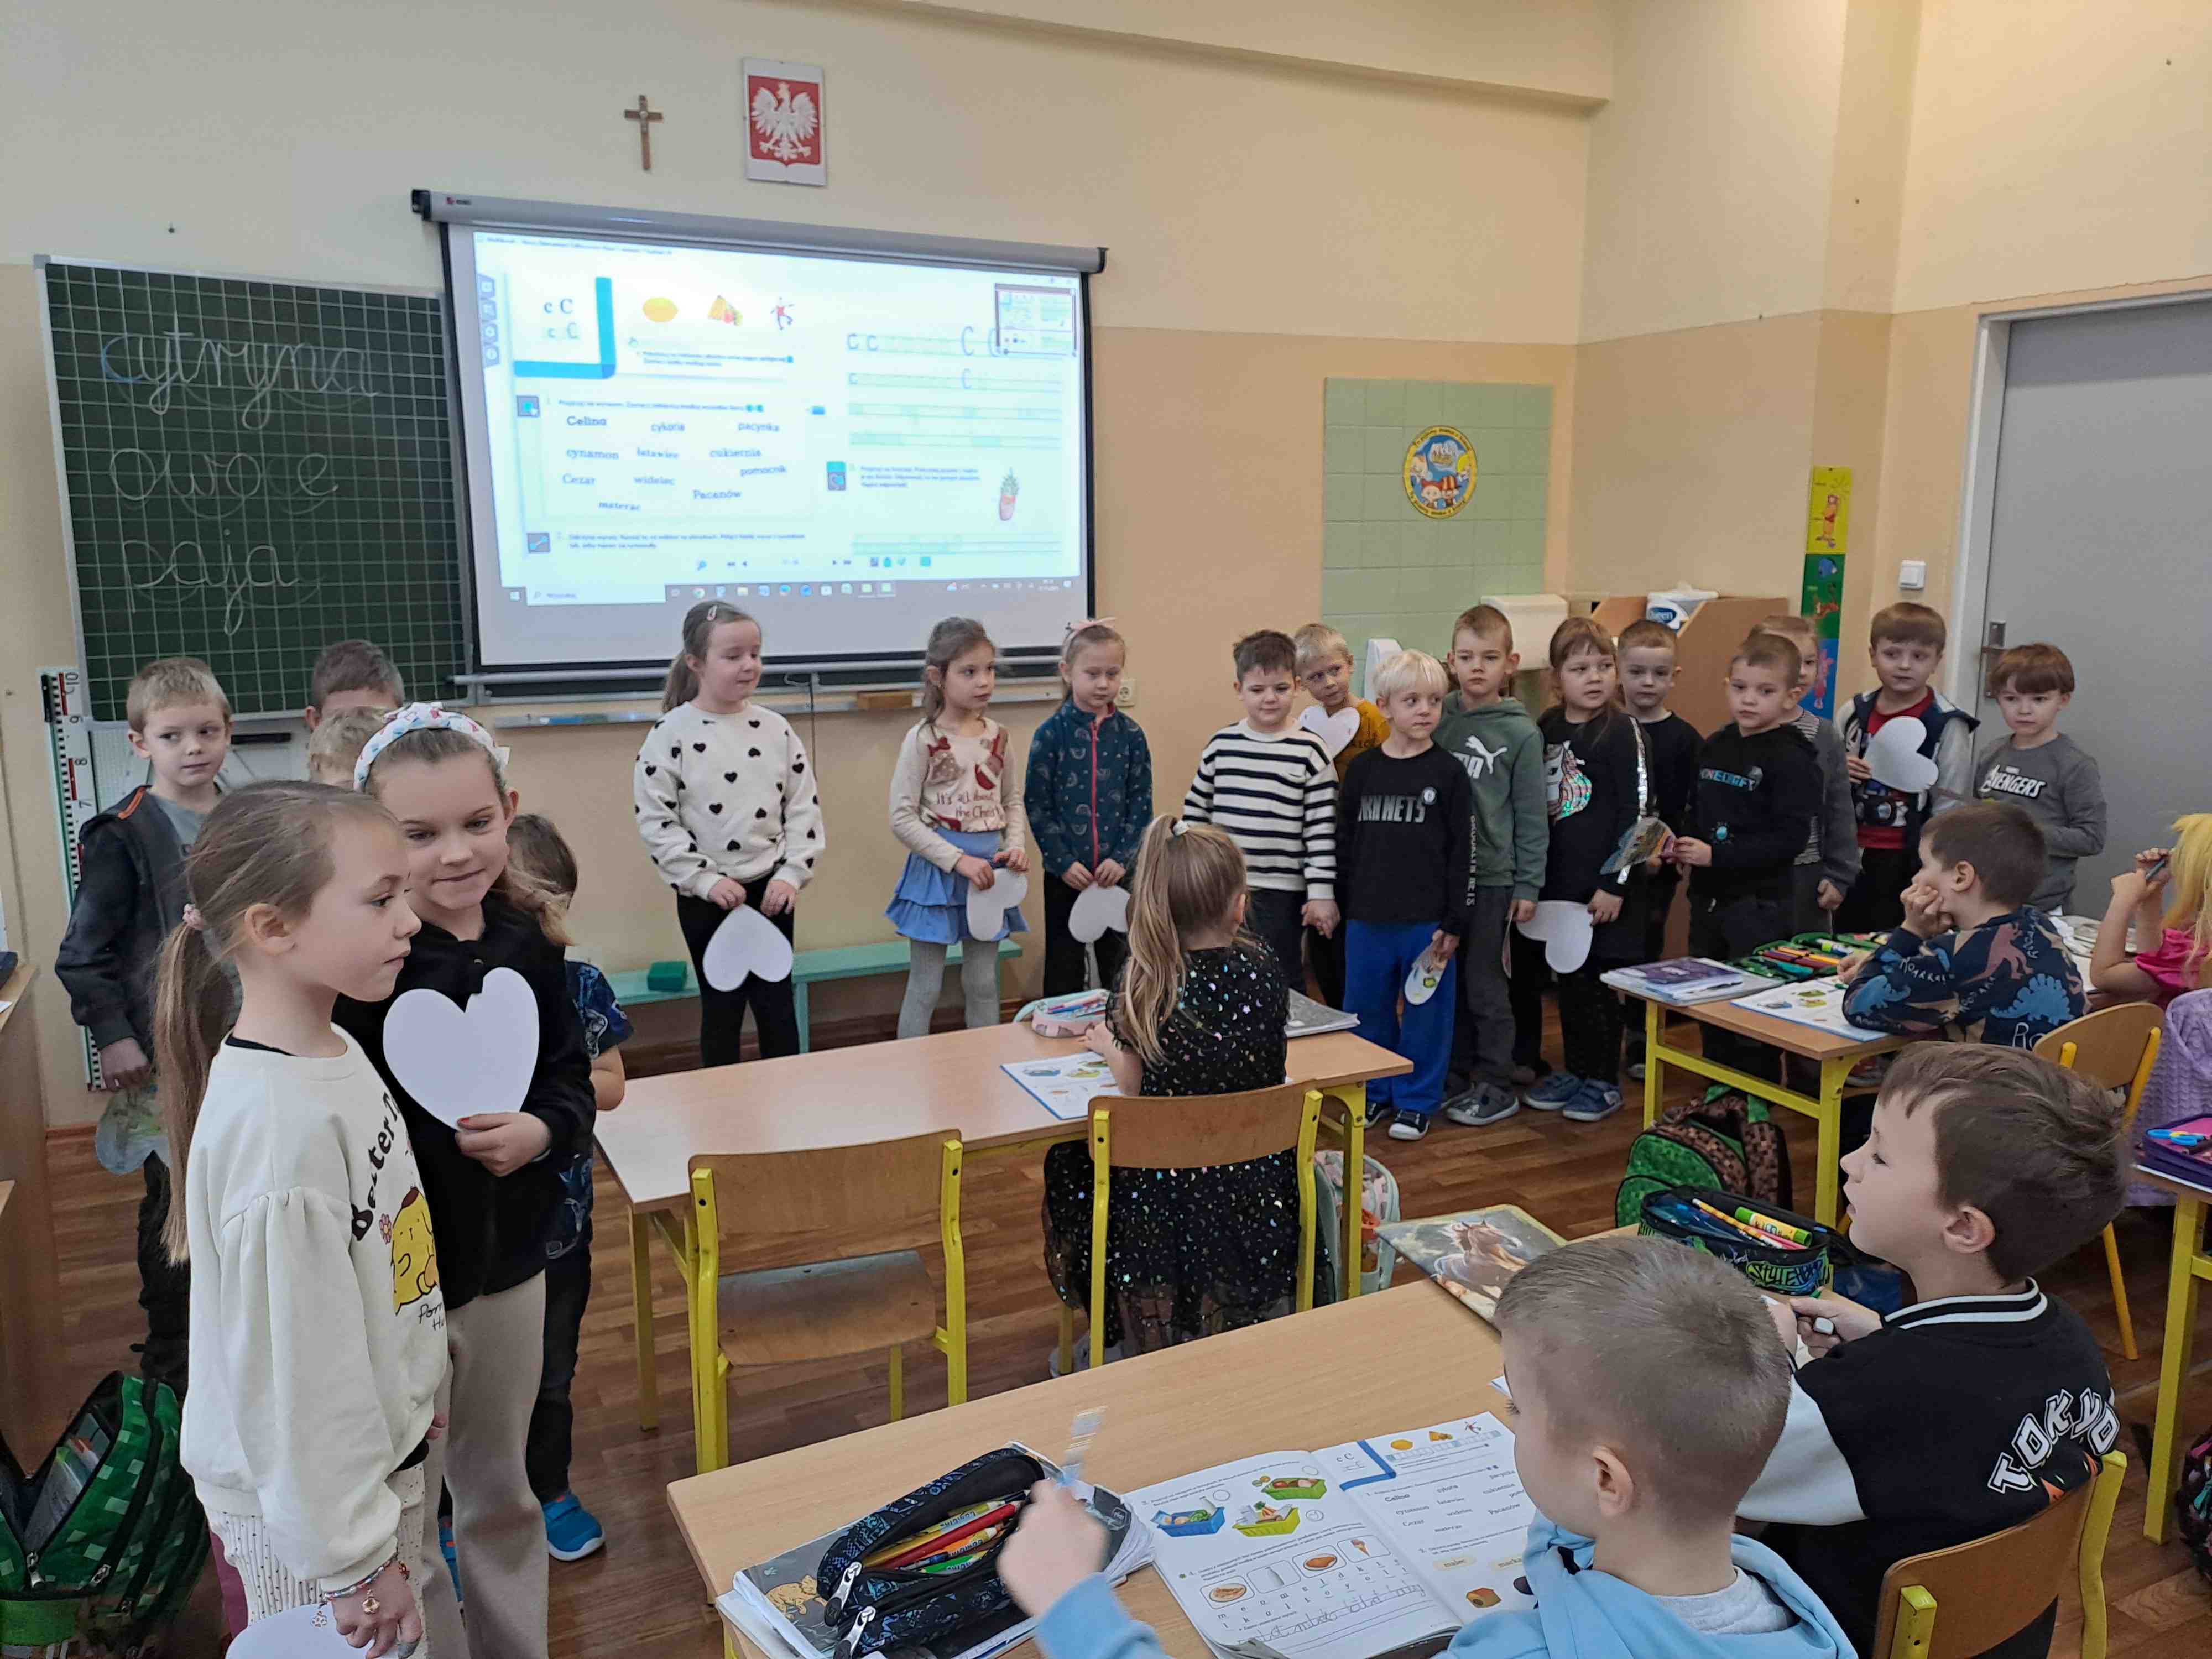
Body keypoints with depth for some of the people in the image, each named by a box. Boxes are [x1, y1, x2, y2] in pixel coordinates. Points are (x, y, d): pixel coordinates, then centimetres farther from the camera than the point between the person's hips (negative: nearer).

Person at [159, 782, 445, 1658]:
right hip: (304, 1497, -8)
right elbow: (292, 1368, -26)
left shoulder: (334, 1053, -3)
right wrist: (356, 1558, -18)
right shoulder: (276, 1123, -30)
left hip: (378, 1449, 8)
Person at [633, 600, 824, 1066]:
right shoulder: (671, 734, -10)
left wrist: (792, 874, -7)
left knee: (778, 1004, 11)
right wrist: (706, 880, -16)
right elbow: (656, 822, -11)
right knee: (722, 1008, 9)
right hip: (706, 898, -3)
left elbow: (804, 806, 3)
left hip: (772, 889, 3)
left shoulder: (775, 728, 1)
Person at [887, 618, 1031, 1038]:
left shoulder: (998, 737, 4)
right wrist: (959, 861, -18)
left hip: (989, 867, 5)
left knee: (983, 984, 13)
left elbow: (1013, 801, 15)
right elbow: (902, 818, -13)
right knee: (925, 987, 4)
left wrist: (1017, 845, -4)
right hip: (937, 869, -4)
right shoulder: (923, 740, -11)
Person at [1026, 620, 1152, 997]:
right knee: (1064, 966, 9)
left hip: (1119, 871, 2)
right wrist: (1064, 861, -12)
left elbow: (1141, 803, 1)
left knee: (1120, 964, 10)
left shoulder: (1131, 735, 1)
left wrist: (1122, 857, -10)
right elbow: (1036, 804, -6)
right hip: (1066, 873, -2)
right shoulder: (1051, 733, -6)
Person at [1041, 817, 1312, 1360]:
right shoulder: (1263, 970, -10)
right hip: (1258, 1192, 3)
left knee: (1067, 1161, 27)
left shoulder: (1142, 982, -19)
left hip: (1167, 1200, -3)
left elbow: (1136, 1085, -7)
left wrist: (1108, 1046, 12)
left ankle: (1115, 1339, 40)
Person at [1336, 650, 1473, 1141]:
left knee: (1427, 1010, 7)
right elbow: (1344, 843, 8)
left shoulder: (1448, 774, -4)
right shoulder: (1362, 771, 4)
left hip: (1427, 921, -3)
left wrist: (1454, 923, -8)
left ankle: (1417, 1100, 22)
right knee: (1366, 1008, 12)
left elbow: (1463, 854, -4)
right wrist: (1343, 907, 5)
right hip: (1366, 919, 3)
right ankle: (1376, 1092, 30)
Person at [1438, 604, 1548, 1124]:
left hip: (1491, 875, -4)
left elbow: (1531, 815, -3)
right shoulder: (1439, 717, 3)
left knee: (1485, 982, 3)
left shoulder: (1521, 733, -5)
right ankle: (1460, 1072, 26)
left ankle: (1497, 1085, 16)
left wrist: (1528, 885, -5)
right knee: (1449, 979, 12)